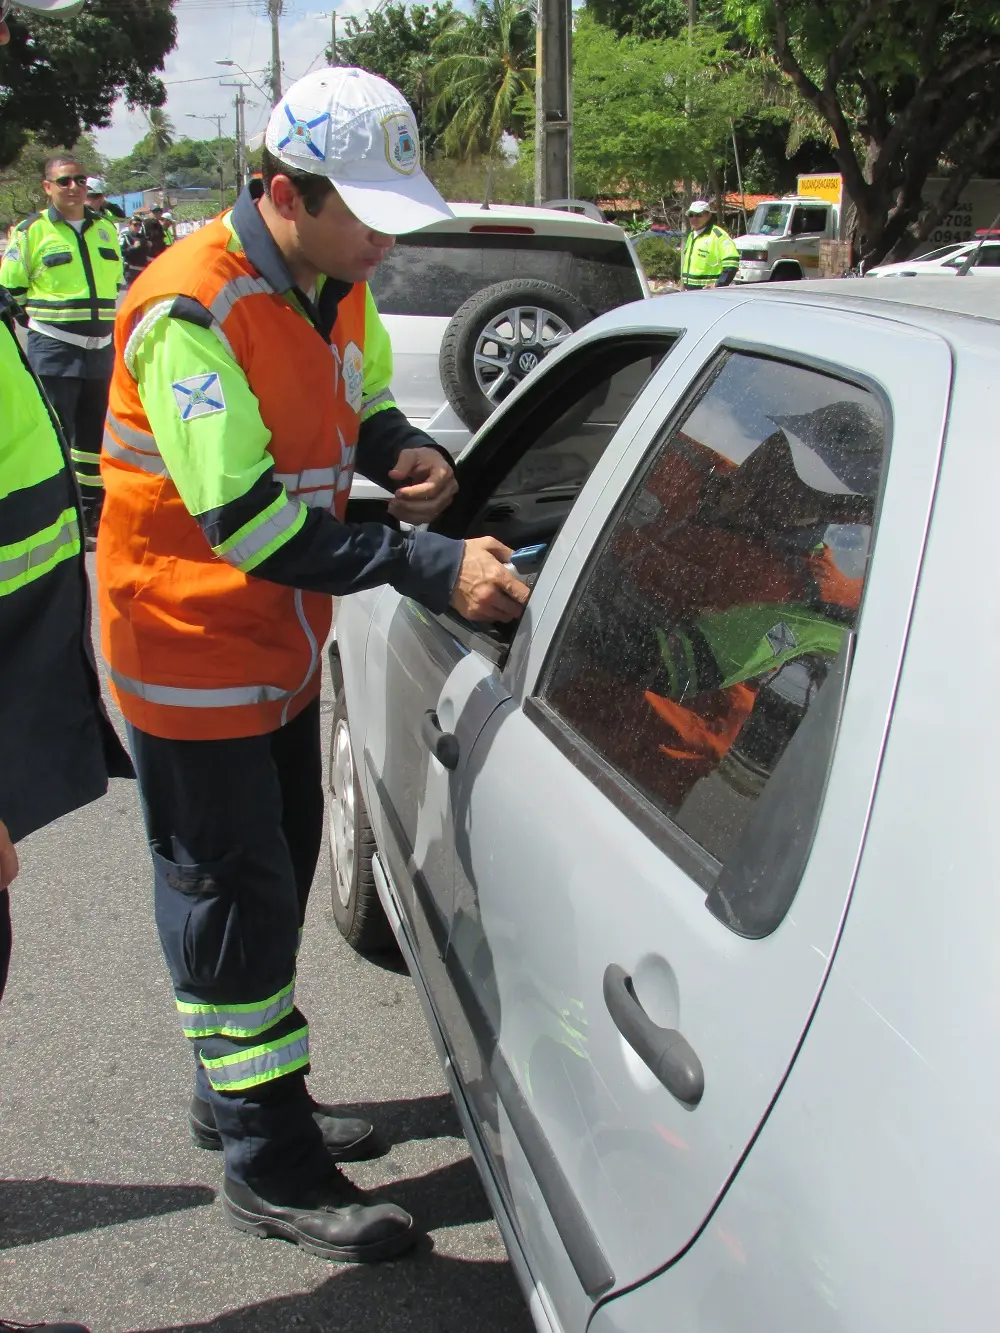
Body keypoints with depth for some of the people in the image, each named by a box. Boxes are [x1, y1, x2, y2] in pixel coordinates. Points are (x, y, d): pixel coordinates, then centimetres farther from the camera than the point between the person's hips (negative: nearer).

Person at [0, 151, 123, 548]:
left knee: (96, 434, 12)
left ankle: (92, 509, 24)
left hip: (101, 350, 5)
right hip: (53, 352, -5)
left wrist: (119, 336, 21)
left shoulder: (105, 228, 12)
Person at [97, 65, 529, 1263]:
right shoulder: (189, 310, -26)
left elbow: (360, 403, 17)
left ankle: (243, 1089, 39)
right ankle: (267, 1168, 15)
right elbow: (243, 517, -31)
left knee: (278, 876, 19)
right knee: (234, 896, 0)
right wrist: (431, 568, -34)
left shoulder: (336, 285, 1)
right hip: (190, 649, -9)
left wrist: (400, 450, -8)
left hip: (283, 643, 9)